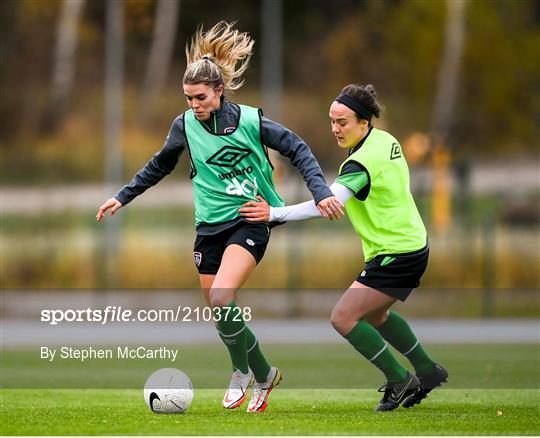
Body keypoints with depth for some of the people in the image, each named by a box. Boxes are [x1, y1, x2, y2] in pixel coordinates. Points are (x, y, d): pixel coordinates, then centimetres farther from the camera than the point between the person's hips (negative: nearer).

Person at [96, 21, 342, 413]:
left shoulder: (249, 120, -11)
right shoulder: (185, 126, 1)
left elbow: (297, 149, -5)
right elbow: (159, 167, 18)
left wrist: (321, 191, -16)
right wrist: (123, 197, 18)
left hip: (249, 222, -5)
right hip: (209, 228, 5)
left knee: (221, 298, -26)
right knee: (223, 315, 7)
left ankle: (242, 370, -3)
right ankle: (264, 375, 31)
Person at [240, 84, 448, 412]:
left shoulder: (362, 163, -24)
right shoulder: (386, 141, 4)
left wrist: (274, 214, -35)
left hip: (395, 256, -10)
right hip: (413, 245, 10)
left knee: (343, 318, -9)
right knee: (374, 314, 27)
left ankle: (399, 381, -1)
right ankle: (428, 372, 37)